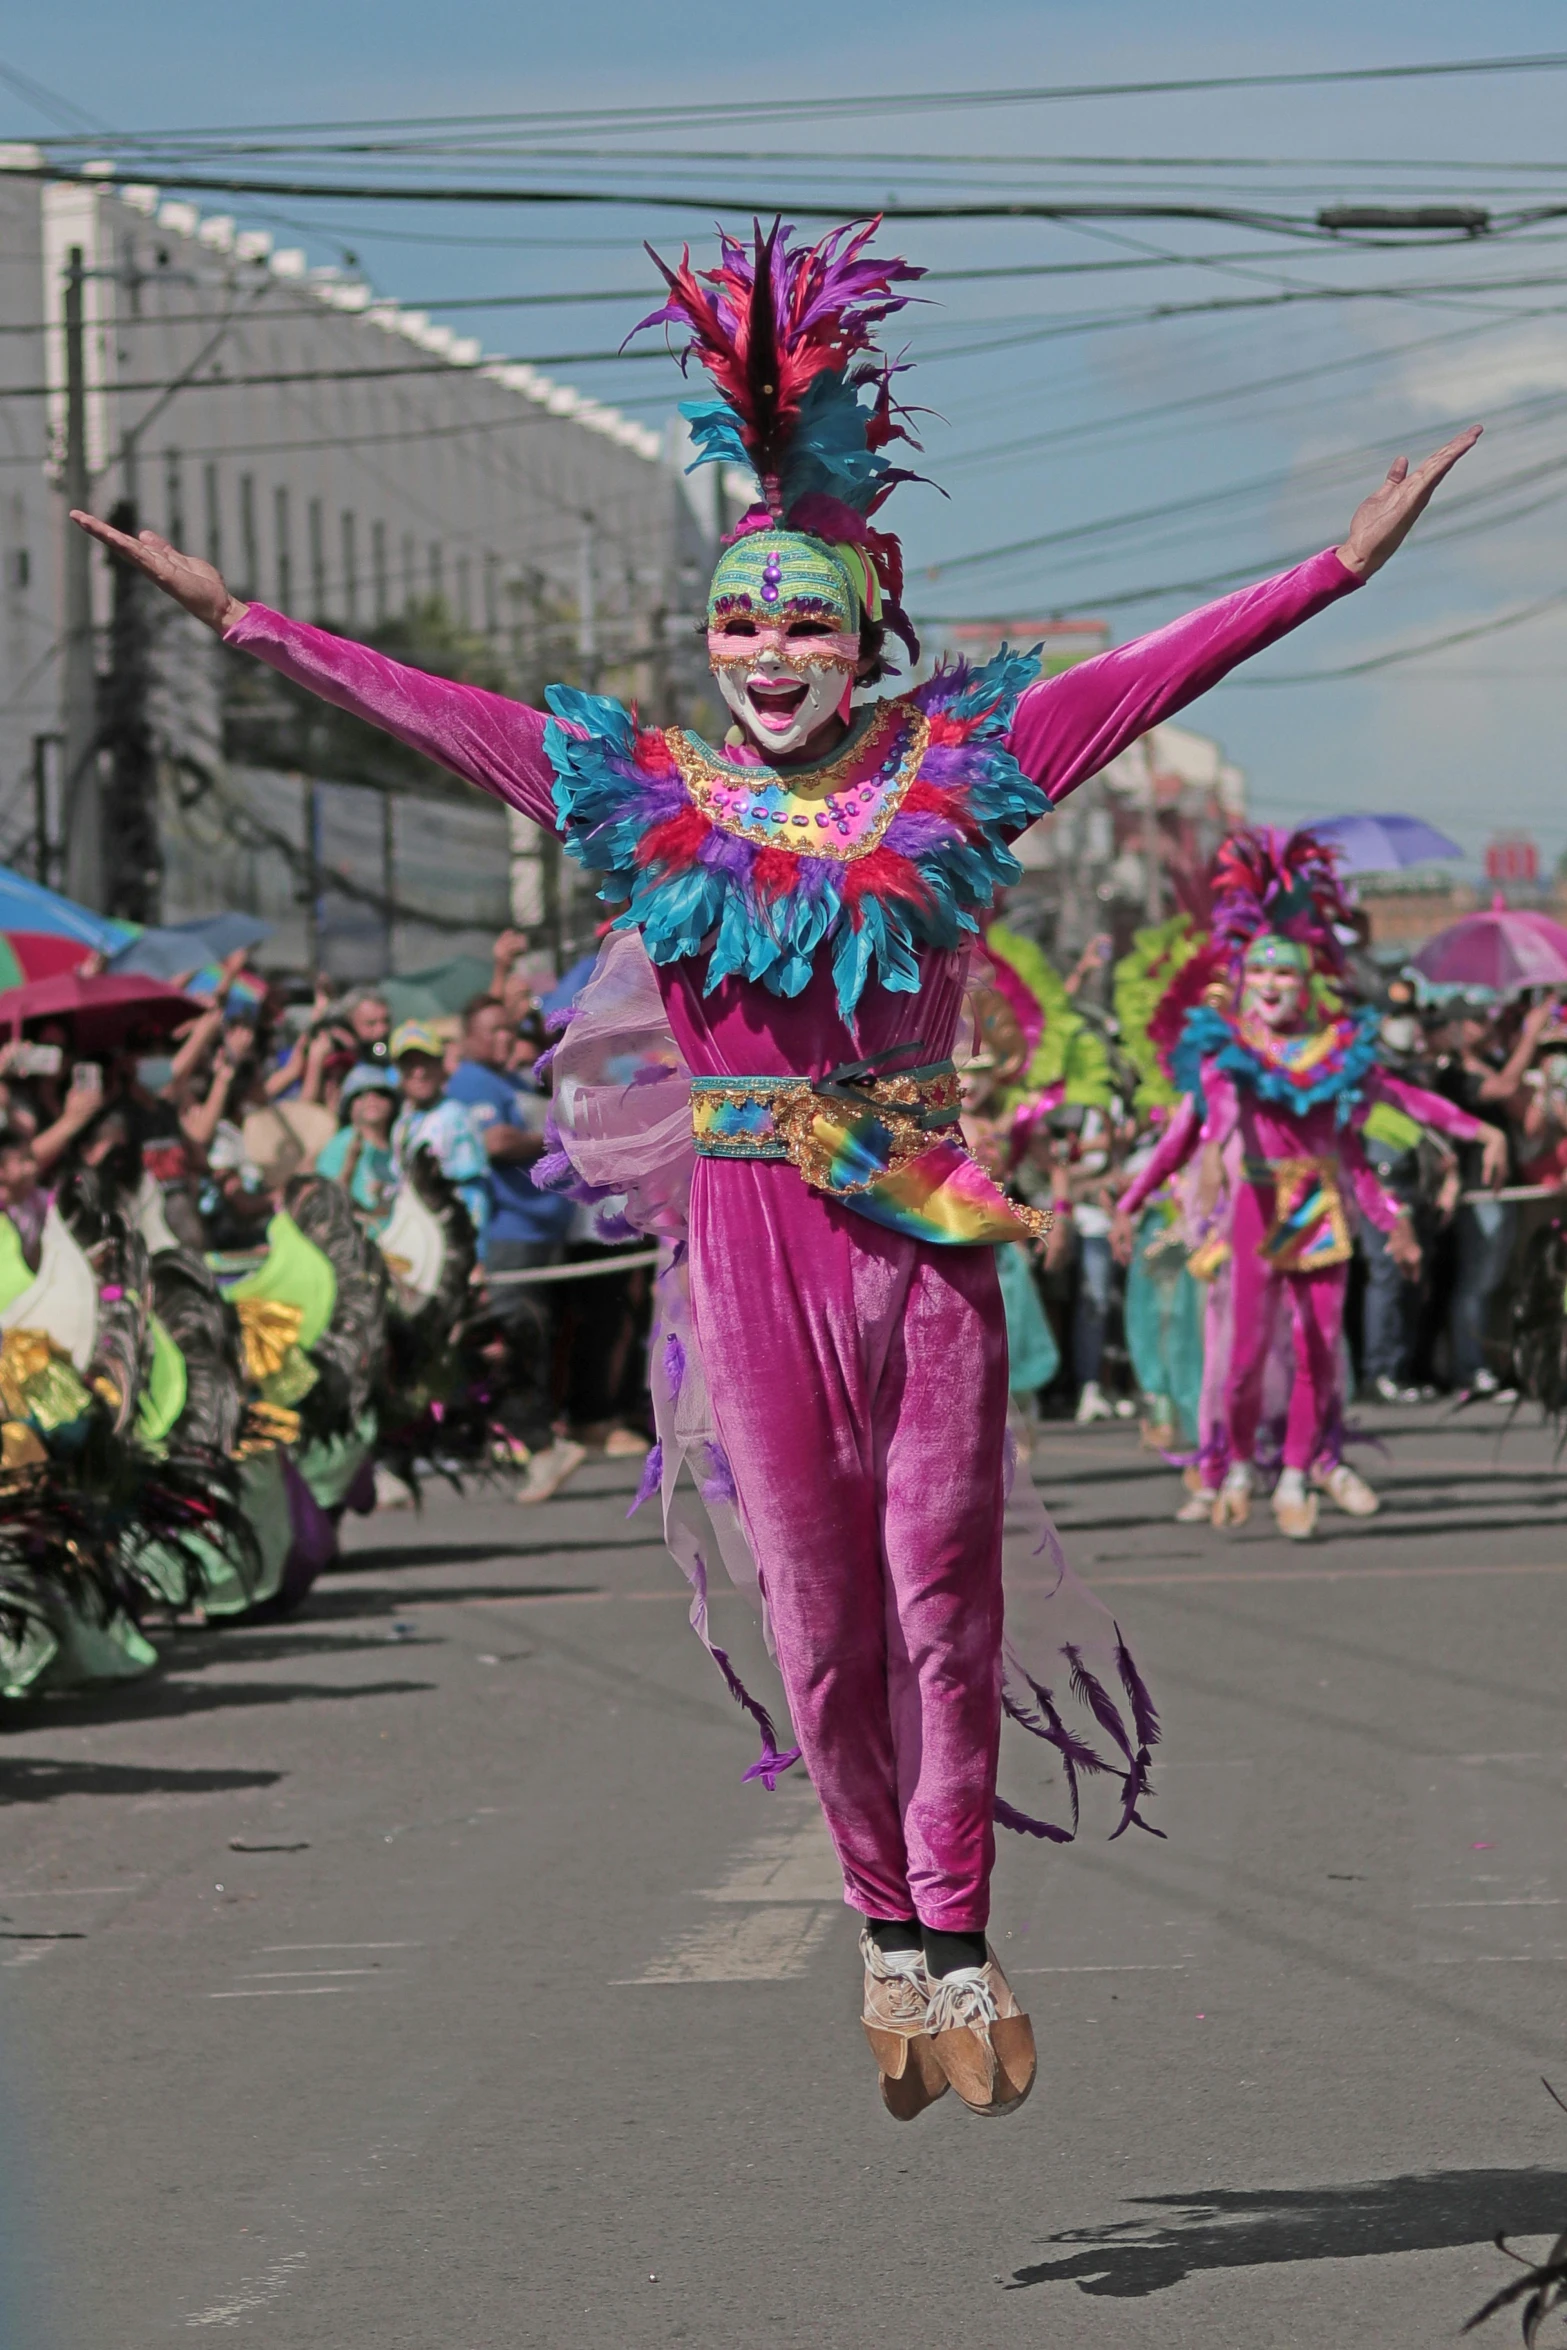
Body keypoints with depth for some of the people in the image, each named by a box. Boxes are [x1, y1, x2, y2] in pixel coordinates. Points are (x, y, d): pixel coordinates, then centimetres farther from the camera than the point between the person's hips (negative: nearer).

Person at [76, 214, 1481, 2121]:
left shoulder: (948, 776, 0)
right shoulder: (650, 801, 2)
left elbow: (1161, 671, -3)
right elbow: (426, 708, 5)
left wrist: (1342, 564, -9)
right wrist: (243, 623, 4)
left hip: (929, 1230, -1)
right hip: (755, 1242, 1)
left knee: (941, 1593, 1)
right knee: (821, 1610, 5)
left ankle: (956, 1934, 9)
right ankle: (888, 1931, 18)